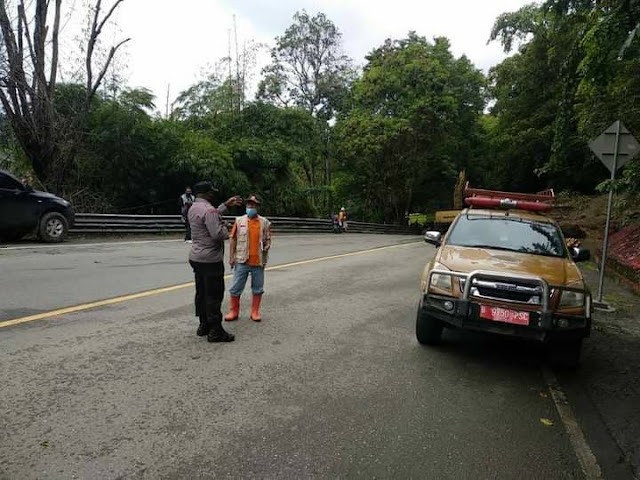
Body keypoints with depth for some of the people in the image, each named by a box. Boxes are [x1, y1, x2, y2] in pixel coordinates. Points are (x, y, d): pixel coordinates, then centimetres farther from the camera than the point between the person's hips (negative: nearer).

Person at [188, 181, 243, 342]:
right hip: (210, 260, -10)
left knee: (202, 293, 15)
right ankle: (215, 331, 2)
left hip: (196, 258, 10)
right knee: (214, 295, -3)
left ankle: (204, 325, 24)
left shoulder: (193, 208, 11)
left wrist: (226, 205, 28)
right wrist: (225, 227, -6)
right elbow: (218, 234, -27)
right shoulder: (208, 209, -20)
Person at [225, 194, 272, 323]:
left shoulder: (265, 222, 3)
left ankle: (255, 312, 23)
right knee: (236, 288, 5)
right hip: (242, 261, 0)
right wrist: (231, 257, -1)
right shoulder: (239, 221, 2)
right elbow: (233, 240, 3)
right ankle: (234, 311, 20)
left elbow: (268, 239, 9)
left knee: (258, 288, 9)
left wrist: (267, 246, -14)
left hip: (258, 261, 1)